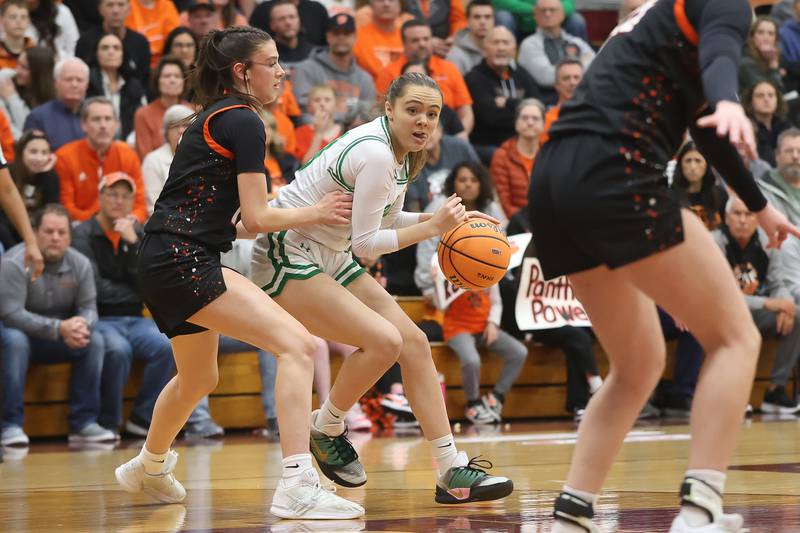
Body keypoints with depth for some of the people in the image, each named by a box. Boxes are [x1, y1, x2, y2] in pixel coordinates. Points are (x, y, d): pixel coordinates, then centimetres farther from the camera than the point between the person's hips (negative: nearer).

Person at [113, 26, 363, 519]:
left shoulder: (215, 118, 20)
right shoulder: (244, 122, -9)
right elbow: (257, 218, -10)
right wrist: (316, 213, 4)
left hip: (163, 265, 11)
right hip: (185, 261, -11)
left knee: (199, 377, 33)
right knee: (297, 345, -20)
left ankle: (149, 468, 56)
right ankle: (297, 486, -30)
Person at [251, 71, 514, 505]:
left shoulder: (402, 152, 5)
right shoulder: (376, 155, -24)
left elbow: (385, 220, 16)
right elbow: (365, 243, -22)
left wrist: (451, 219, 3)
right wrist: (433, 226, -19)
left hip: (329, 257, 10)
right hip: (286, 260, -10)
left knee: (414, 342, 0)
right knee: (383, 340, -23)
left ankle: (453, 473, 1)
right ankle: (325, 428, 3)